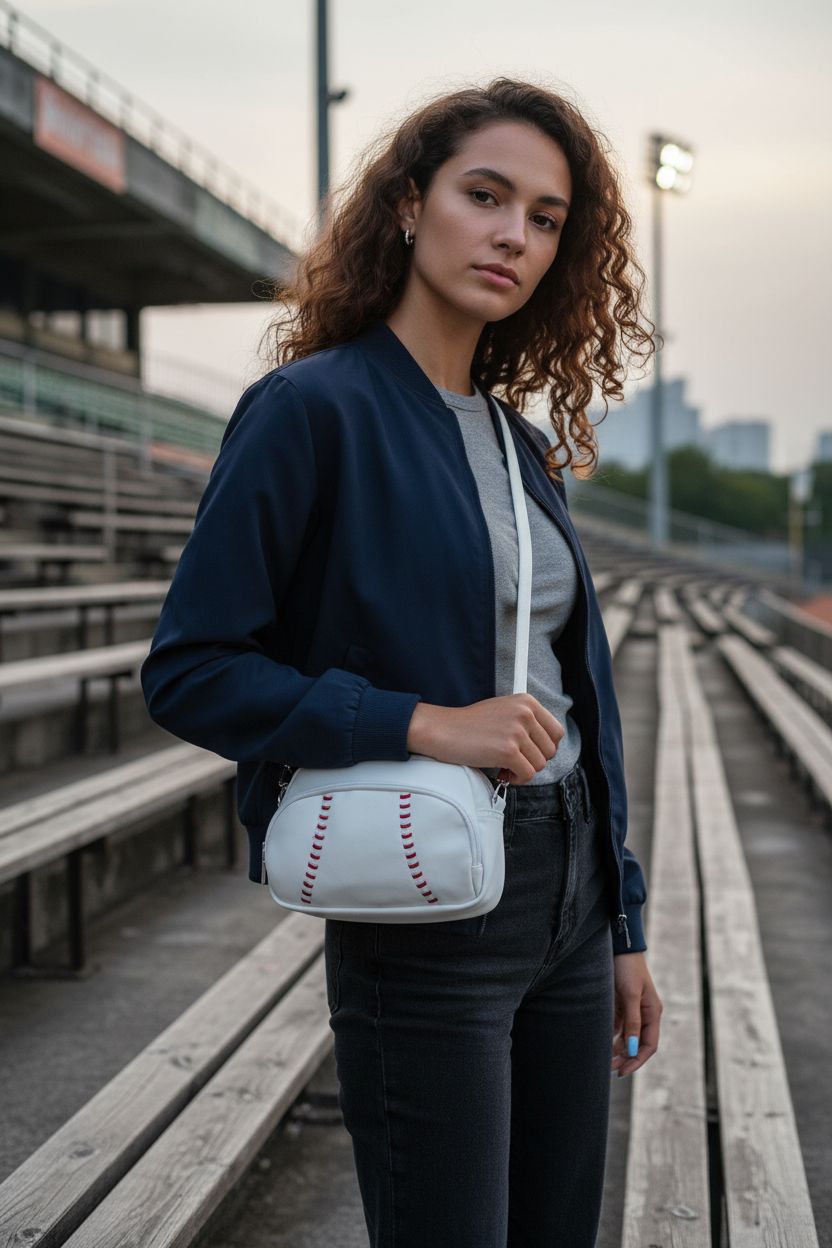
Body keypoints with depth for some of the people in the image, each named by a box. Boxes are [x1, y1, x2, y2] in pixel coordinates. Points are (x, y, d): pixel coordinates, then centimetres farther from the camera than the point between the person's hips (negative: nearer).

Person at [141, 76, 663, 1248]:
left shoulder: (520, 440, 11)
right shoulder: (313, 408, -10)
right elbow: (189, 670, -13)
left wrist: (622, 927, 14)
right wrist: (426, 725, -21)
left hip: (568, 896, 7)